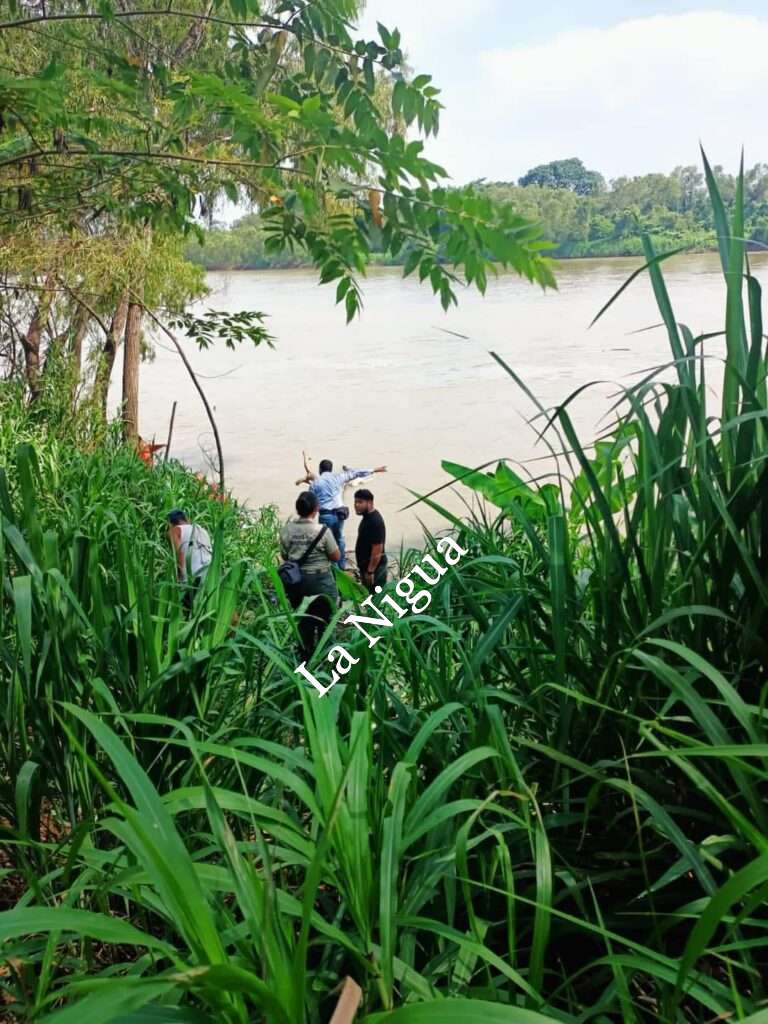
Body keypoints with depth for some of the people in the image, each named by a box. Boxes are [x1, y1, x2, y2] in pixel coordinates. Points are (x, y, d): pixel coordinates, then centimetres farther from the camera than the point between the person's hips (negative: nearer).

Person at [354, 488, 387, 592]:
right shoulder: (368, 517, 9)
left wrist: (370, 571, -23)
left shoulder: (375, 521, -22)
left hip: (374, 567, -10)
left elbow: (377, 550, -25)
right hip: (366, 565, 10)